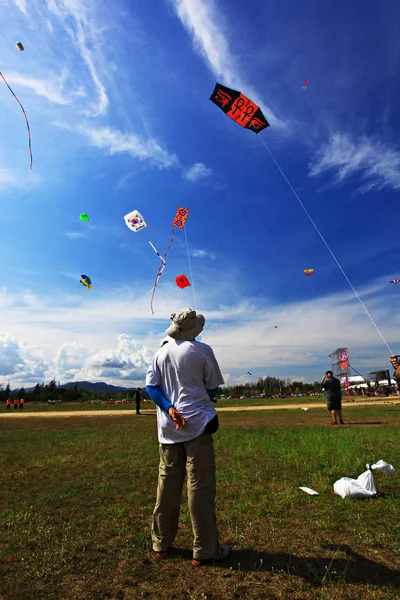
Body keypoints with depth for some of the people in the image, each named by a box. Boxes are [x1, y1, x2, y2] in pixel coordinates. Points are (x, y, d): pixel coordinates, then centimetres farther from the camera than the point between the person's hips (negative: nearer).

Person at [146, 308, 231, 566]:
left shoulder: (160, 353, 7)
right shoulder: (202, 350, -6)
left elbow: (150, 386, 0)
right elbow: (213, 390, -2)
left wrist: (170, 409, -9)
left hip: (168, 428, 5)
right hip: (197, 424, -5)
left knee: (167, 485, 16)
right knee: (200, 487, 4)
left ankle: (161, 543, 29)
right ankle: (205, 550, 15)